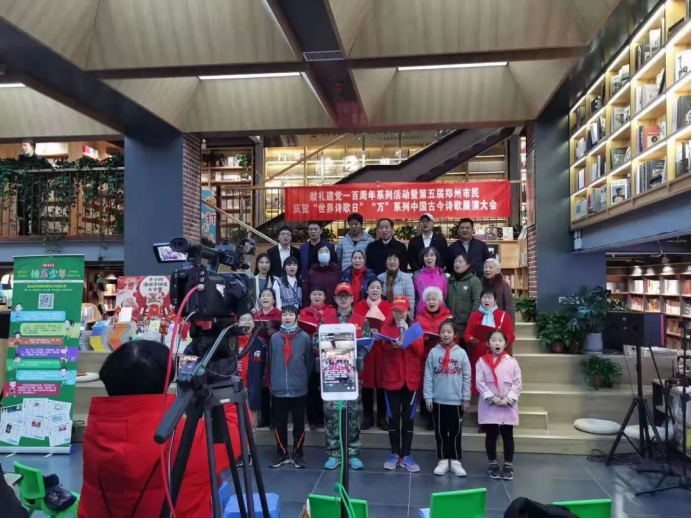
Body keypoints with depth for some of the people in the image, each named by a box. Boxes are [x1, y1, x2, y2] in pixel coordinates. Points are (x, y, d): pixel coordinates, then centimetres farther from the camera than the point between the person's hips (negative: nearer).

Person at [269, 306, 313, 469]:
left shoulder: (305, 337, -3)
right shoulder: (274, 338, 2)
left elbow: (310, 361, 4)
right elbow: (271, 361, 11)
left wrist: (303, 379, 6)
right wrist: (274, 379, 10)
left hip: (299, 389, -1)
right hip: (278, 389, 2)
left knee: (299, 423, 8)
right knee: (279, 423, 9)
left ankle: (297, 454, 22)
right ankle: (282, 453, 24)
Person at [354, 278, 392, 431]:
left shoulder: (388, 306, 6)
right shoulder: (359, 306, 5)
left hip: (382, 349, 0)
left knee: (382, 383, 4)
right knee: (366, 383, 3)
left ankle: (382, 418, 16)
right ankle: (367, 417, 15)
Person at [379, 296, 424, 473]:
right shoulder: (387, 327, 4)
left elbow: (419, 349, -8)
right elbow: (384, 346, -12)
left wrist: (408, 333, -18)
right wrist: (395, 345, -32)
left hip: (411, 378, 0)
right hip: (391, 377, 0)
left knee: (408, 418, 4)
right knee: (393, 417, 4)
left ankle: (406, 455, 13)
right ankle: (395, 454, 16)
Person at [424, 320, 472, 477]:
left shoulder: (461, 353, -3)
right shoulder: (433, 352, -3)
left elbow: (467, 377, 0)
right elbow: (428, 377, -2)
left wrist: (466, 399, -1)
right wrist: (428, 398, -5)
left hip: (456, 401, 0)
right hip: (438, 400, 0)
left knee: (455, 432, 9)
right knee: (440, 432, 10)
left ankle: (455, 461, 21)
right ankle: (443, 460, 22)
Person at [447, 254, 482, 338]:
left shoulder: (474, 281, -1)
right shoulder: (449, 281, 13)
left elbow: (477, 301, -9)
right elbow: (445, 300, 15)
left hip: (467, 324, -4)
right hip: (450, 323, 4)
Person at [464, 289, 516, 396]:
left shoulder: (503, 316, 5)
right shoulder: (474, 315, 12)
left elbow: (510, 336, -1)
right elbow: (467, 334, 8)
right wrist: (471, 340, -15)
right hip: (478, 356, 2)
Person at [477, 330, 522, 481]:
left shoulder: (512, 362, -1)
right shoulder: (482, 361, -3)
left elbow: (517, 383, -2)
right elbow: (479, 382, -6)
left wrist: (508, 399, -12)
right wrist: (492, 398, -15)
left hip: (508, 406, 0)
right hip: (489, 406, 0)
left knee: (508, 436, 8)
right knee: (491, 436, 9)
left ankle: (508, 465, 21)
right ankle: (493, 464, 23)